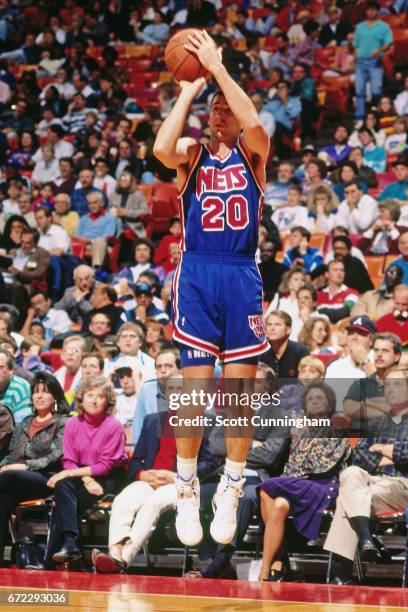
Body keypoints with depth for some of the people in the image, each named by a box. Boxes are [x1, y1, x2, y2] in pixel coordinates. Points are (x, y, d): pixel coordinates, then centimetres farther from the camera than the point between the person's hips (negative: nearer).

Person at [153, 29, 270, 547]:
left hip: (242, 277, 1)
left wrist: (217, 67, -16)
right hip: (197, 276, 0)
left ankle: (230, 491, 12)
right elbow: (162, 148, -18)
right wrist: (189, 89, -11)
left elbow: (254, 123, -18)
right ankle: (186, 490, 9)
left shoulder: (251, 152, 7)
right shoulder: (192, 153, 7)